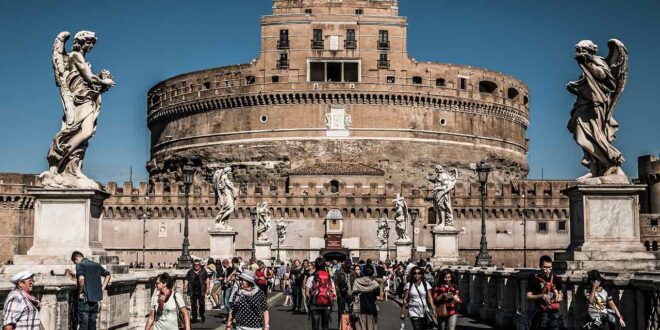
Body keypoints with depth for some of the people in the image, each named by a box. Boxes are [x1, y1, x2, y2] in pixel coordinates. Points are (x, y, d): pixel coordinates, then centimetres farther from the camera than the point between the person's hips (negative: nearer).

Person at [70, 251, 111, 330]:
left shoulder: (80, 265, -9)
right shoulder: (96, 264, 13)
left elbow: (81, 278, -27)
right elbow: (108, 275, 19)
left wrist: (80, 291, -14)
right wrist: (102, 289, 15)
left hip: (85, 299, -6)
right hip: (96, 298, 6)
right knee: (92, 324, 15)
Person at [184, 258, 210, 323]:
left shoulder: (203, 272, 7)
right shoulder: (190, 272, 8)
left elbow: (207, 280, 10)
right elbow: (186, 281, 9)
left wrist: (207, 289, 5)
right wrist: (185, 288, 0)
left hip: (201, 291, -1)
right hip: (193, 291, 1)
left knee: (202, 303, -6)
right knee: (193, 305, 4)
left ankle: (202, 315, 13)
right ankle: (194, 317, 12)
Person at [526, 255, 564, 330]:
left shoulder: (556, 279, 9)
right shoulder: (534, 279, -2)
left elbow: (560, 293, 20)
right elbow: (528, 296, -4)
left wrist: (560, 296, -3)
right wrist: (541, 296, -20)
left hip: (554, 313, 3)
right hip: (540, 313, -3)